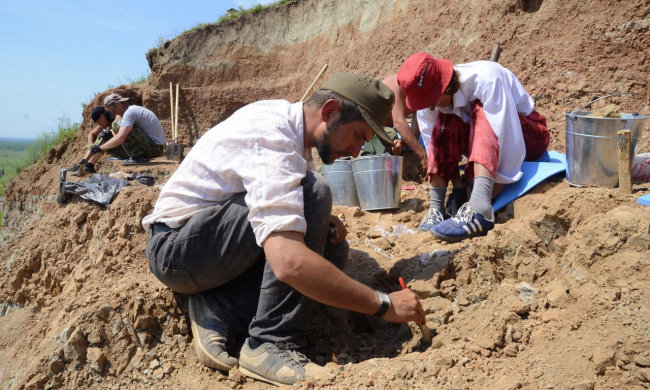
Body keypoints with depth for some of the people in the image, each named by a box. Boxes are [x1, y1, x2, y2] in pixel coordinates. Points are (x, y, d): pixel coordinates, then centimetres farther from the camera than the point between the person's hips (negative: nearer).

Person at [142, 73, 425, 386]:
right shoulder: (272, 139, -28)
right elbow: (288, 261, -40)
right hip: (174, 247, -10)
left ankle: (217, 310, -7)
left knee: (330, 251, 1)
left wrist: (324, 224, -7)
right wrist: (383, 304, -31)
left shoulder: (285, 118, 3)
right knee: (313, 192, -26)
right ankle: (272, 346, -23)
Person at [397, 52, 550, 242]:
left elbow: (511, 141, -36)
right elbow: (433, 146, -9)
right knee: (446, 122, -22)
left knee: (480, 113, -34)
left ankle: (479, 209, -50)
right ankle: (435, 209, -27)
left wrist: (485, 200, -36)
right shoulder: (429, 95, -14)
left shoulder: (485, 79, -32)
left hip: (529, 138, -5)